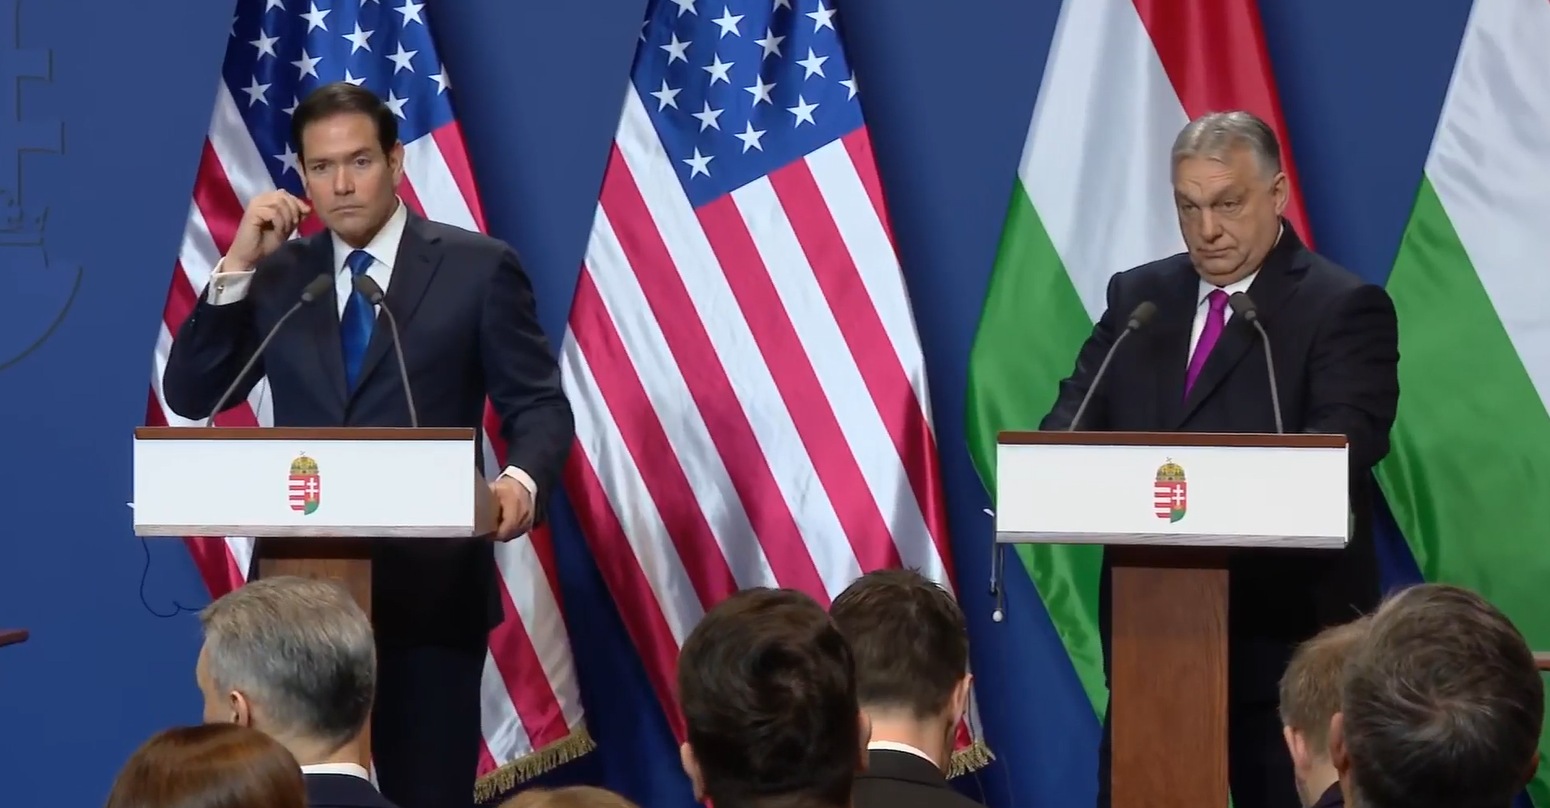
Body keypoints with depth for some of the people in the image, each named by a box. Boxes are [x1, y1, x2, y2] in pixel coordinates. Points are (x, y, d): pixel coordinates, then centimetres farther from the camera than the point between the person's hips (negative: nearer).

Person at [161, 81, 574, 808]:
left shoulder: (478, 268, 1)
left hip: (431, 584, -3)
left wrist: (522, 480, -25)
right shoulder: (276, 274, 10)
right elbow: (191, 397, 4)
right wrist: (237, 266, -6)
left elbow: (538, 404, -3)